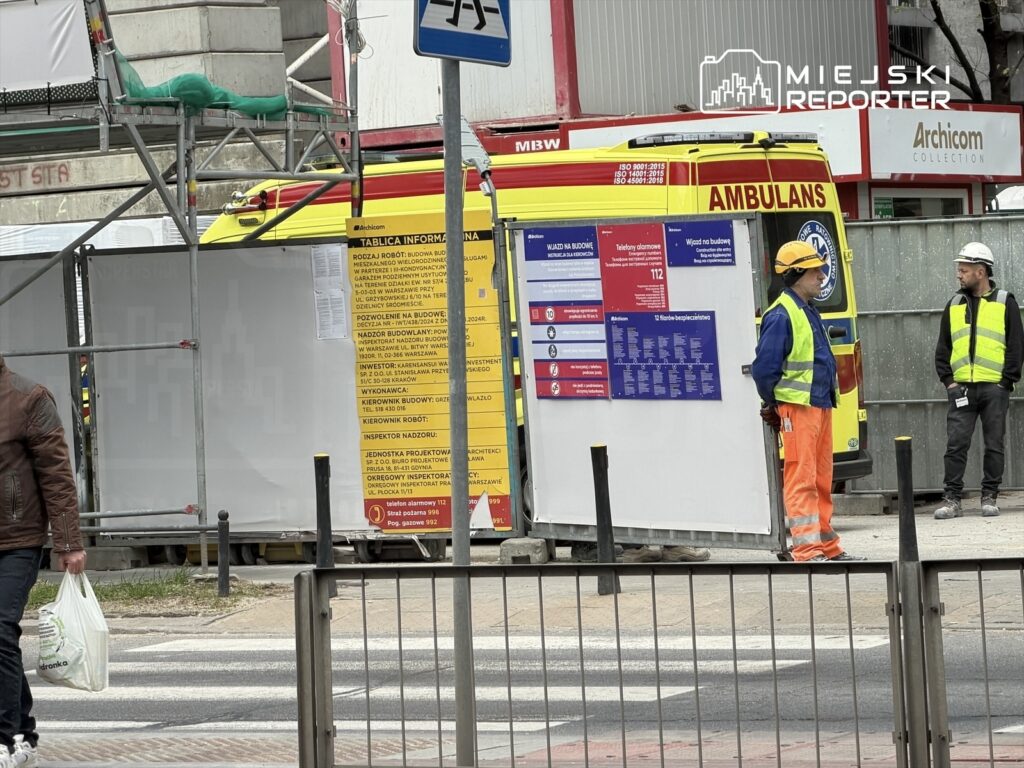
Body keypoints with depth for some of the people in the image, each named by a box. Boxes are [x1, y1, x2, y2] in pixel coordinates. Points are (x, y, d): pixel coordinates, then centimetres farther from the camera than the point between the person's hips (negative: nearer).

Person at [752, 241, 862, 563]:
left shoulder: (809, 312, 16)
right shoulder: (781, 315, -14)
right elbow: (764, 367, -16)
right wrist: (774, 406, -7)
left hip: (821, 405, 9)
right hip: (797, 409, -9)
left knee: (821, 479, 13)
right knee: (801, 479, -9)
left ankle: (827, 546, 19)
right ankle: (806, 549, -11)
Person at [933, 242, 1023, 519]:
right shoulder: (954, 305, 13)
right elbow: (943, 347, 15)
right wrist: (948, 380, 3)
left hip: (994, 388, -2)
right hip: (961, 387, 2)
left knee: (994, 445, 3)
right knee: (956, 444, -3)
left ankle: (990, 497, 11)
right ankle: (952, 499, -1)